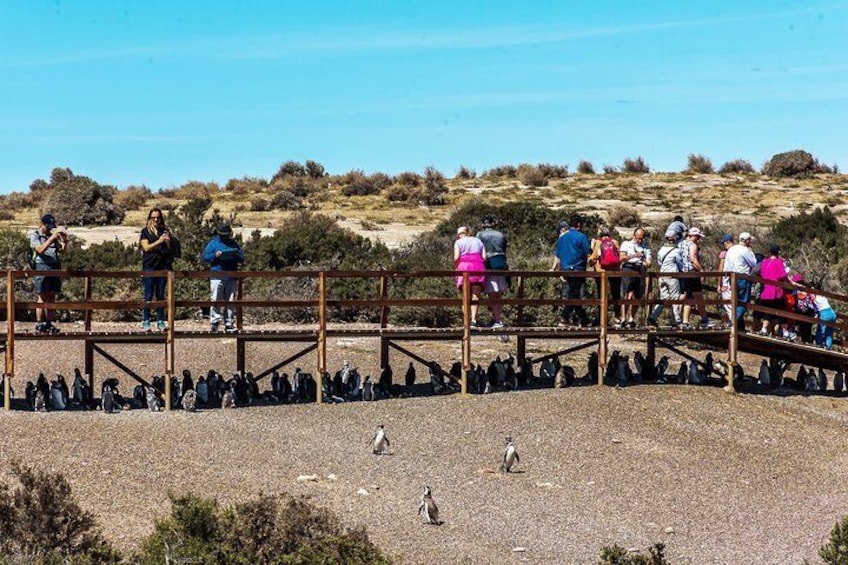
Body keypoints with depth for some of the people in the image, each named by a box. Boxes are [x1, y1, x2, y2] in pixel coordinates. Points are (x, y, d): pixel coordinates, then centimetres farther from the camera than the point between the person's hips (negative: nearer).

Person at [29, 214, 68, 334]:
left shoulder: (53, 235, 16)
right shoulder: (35, 235, 1)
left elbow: (62, 250, 9)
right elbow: (40, 249, -15)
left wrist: (65, 240, -10)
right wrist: (52, 238, -21)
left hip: (55, 267, 5)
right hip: (42, 267, -5)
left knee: (52, 297, 4)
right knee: (43, 297, -7)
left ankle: (49, 324, 7)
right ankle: (39, 325, -5)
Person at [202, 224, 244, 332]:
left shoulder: (234, 244, 15)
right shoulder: (213, 243, 7)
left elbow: (242, 259, 14)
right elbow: (205, 256, 2)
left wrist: (236, 256, -9)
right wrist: (215, 255, -15)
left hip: (231, 277, 3)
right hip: (217, 276, -3)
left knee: (230, 301, 4)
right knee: (216, 300, -8)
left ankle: (229, 323, 7)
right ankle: (214, 321, -5)